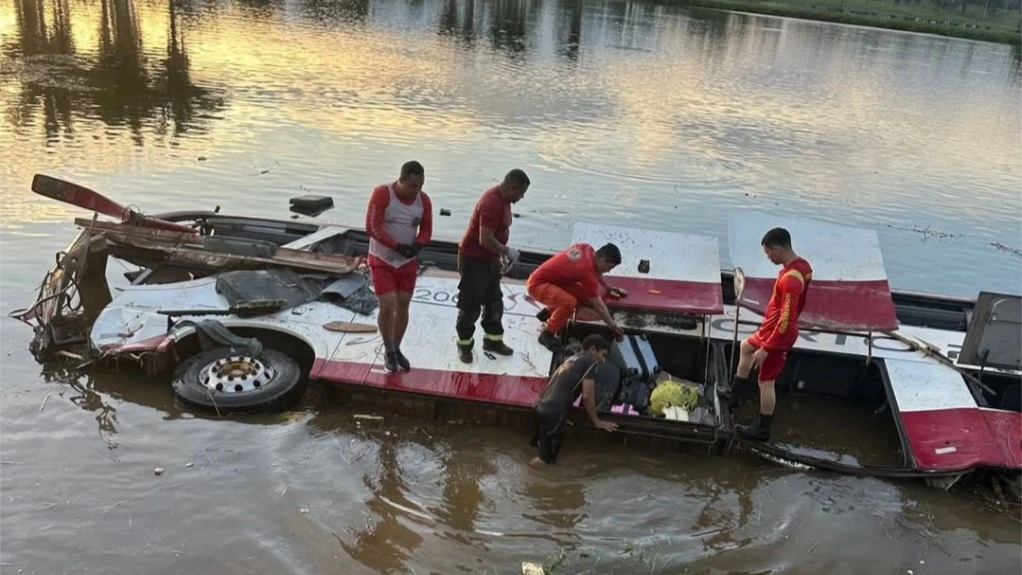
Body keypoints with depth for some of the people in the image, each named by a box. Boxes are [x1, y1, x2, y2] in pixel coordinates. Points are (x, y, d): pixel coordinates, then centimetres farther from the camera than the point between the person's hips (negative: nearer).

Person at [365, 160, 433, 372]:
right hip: (382, 260, -4)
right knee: (388, 306, -10)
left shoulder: (423, 200, -4)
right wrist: (397, 246, -25)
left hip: (408, 262, 4)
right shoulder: (382, 194, -18)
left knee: (403, 306, 10)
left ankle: (397, 349, 29)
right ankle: (388, 350, 13)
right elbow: (372, 227, -20)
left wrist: (417, 245, -19)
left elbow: (426, 230, 3)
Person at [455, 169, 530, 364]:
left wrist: (503, 253, 10)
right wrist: (507, 251, -18)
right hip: (474, 259, -10)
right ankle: (464, 344, 17)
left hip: (490, 258, 10)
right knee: (470, 304, 3)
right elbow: (485, 240, -31)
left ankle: (493, 339, 32)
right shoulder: (491, 203, -28)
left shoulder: (503, 199, 3)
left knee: (494, 301, 18)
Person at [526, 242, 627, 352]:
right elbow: (599, 306, -19)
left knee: (583, 295, 2)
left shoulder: (587, 249, -2)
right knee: (569, 302, -32)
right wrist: (613, 326, -10)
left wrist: (608, 288, 31)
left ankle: (548, 311, 20)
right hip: (537, 284, -10)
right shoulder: (587, 271, -26)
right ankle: (547, 334, -12)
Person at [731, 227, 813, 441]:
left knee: (766, 382, 5)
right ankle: (736, 390, 45)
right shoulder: (802, 265, -3)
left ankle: (762, 430, 19)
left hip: (778, 336, -10)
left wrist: (766, 349, -26)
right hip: (773, 329, 10)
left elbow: (785, 322, -32)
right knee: (746, 345, 31)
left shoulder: (789, 280, -34)